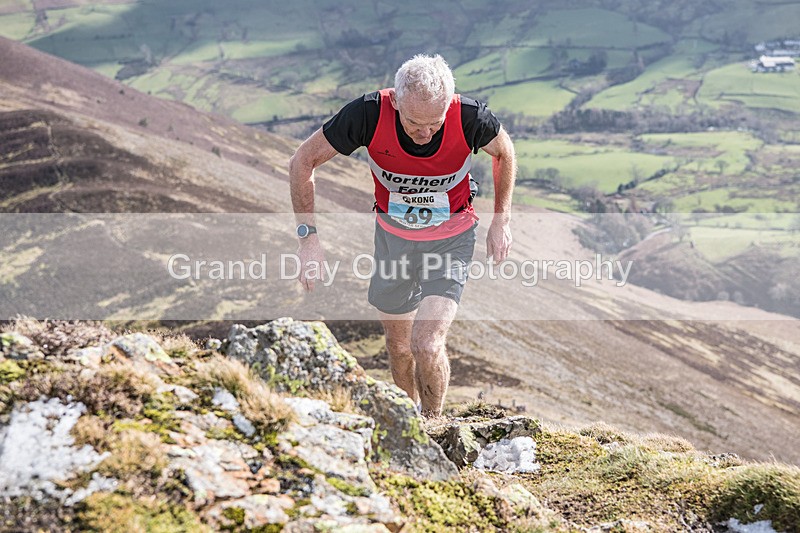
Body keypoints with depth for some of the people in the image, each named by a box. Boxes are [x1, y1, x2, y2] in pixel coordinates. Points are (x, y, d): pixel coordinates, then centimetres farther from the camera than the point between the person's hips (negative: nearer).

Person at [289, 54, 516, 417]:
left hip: (450, 237, -2)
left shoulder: (470, 117, -28)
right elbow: (303, 161, -14)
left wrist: (501, 221, -2)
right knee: (398, 344, 15)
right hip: (392, 233, 2)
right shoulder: (369, 113, -28)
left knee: (426, 345, -16)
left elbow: (504, 152, -2)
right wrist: (308, 236, -19)